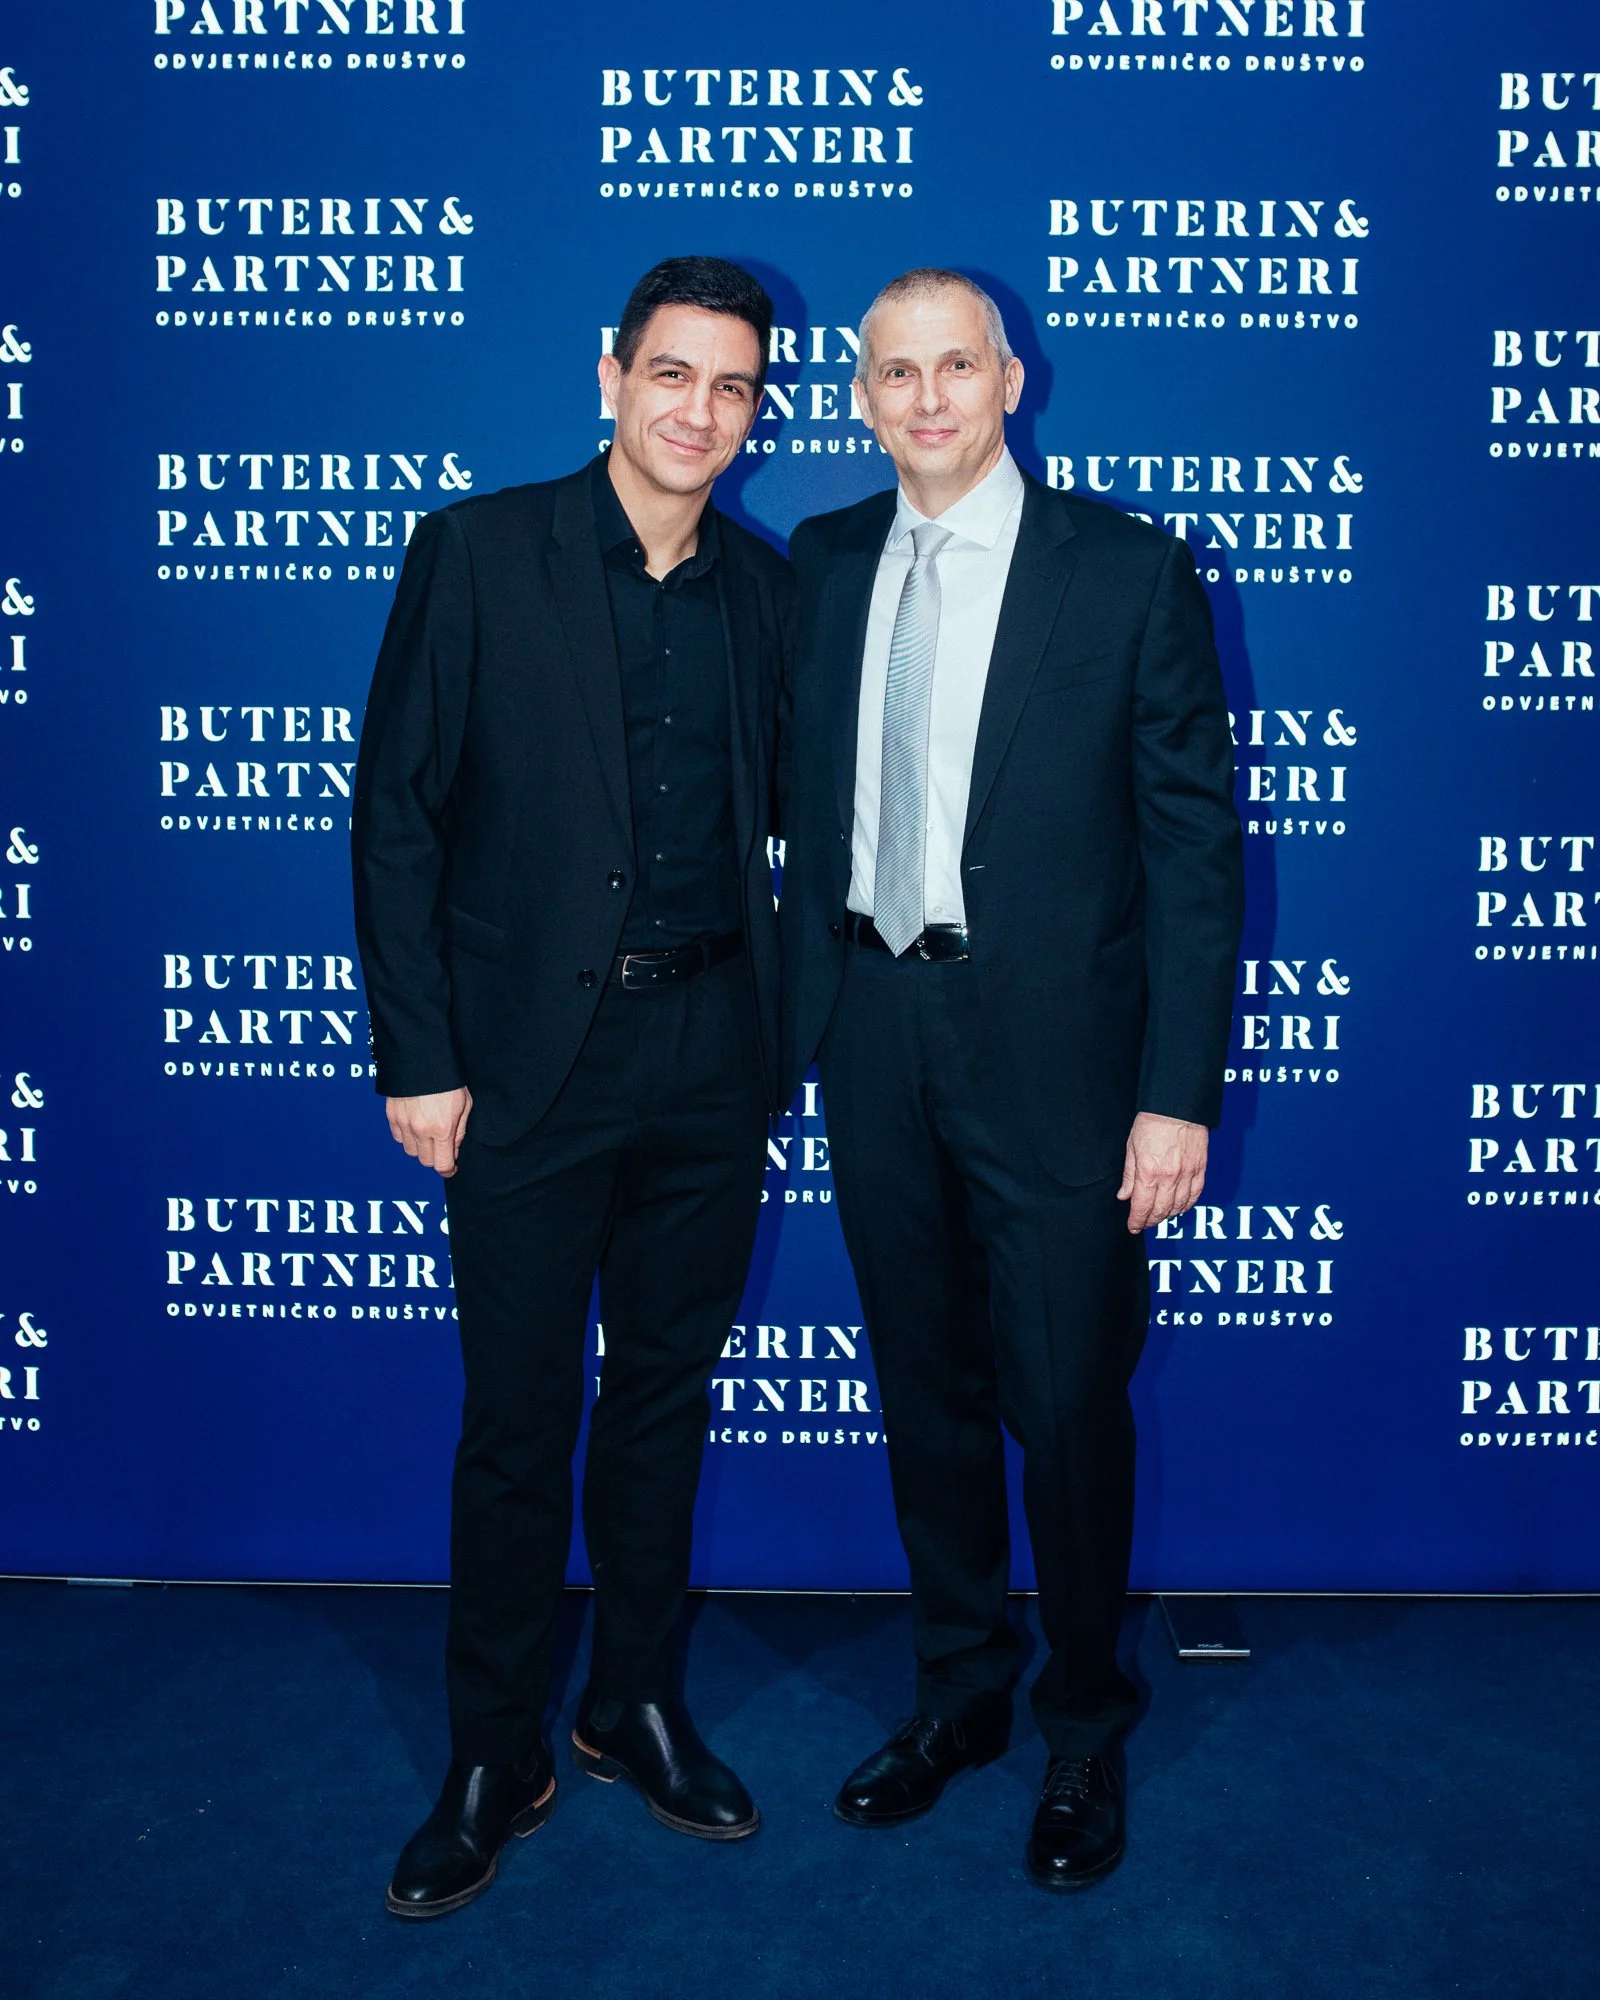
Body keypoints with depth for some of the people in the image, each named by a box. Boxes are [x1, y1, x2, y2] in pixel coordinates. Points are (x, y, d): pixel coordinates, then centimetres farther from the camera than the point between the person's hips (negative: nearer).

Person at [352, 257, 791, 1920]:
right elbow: (397, 815, -4)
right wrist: (419, 1058, -8)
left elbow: (773, 811, 13)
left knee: (667, 1390, 14)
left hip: (708, 1051, 3)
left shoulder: (764, 589, 8)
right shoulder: (475, 553, -2)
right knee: (516, 1420, 5)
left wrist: (781, 1026, 3)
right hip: (531, 1053, -3)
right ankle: (493, 1762, 24)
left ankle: (636, 1706, 34)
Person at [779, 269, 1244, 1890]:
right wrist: (801, 1009, 7)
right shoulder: (821, 564, 9)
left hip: (1050, 1042, -4)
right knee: (926, 1386, 16)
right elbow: (804, 795, 12)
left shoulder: (1129, 573, -5)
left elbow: (1193, 842, -7)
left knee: (1067, 1402, 5)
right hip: (875, 1038, 4)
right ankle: (958, 1693, 36)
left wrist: (1178, 1092, -11)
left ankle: (1082, 1735, 29)